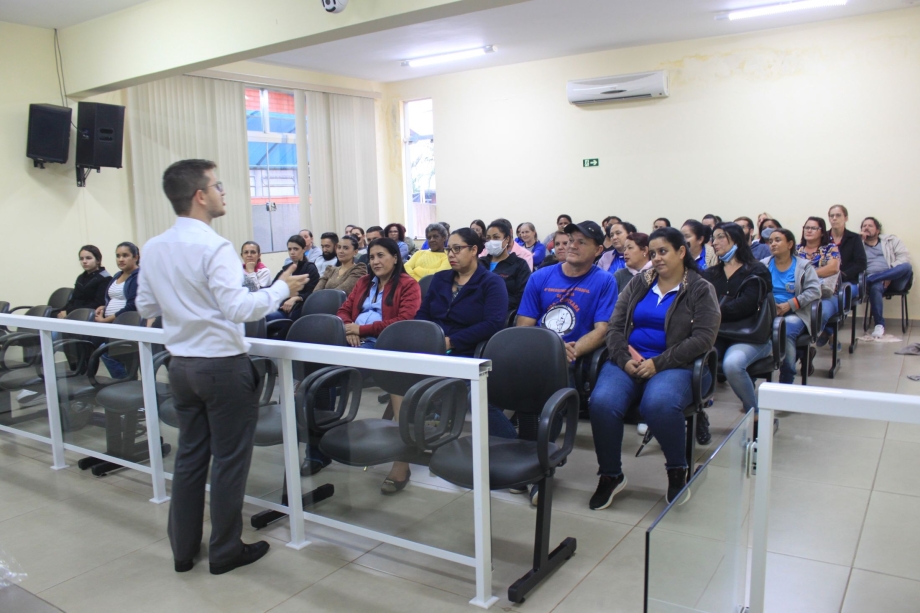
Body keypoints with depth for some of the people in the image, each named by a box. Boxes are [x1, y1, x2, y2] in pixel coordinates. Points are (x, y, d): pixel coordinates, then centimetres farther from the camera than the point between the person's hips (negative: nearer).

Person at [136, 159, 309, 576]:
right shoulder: (214, 247, -19)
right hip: (222, 365, -7)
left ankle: (183, 549, 28)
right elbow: (239, 309, -24)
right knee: (229, 459, 6)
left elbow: (146, 308, 11)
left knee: (189, 455, 17)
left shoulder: (153, 249, 3)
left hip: (181, 365, 7)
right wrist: (281, 289, -11)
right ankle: (225, 551, 19)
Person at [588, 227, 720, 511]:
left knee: (659, 404, -37)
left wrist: (658, 364, -15)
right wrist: (624, 359, -10)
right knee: (602, 402, -28)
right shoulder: (638, 284, 17)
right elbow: (614, 328, 11)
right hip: (627, 362, 3)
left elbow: (703, 338, -6)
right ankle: (610, 475, -6)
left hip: (672, 366, -3)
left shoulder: (701, 290, 6)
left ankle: (677, 470, -7)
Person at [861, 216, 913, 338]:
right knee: (875, 287, -37)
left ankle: (868, 280, -35)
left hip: (894, 279, 1)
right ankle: (879, 325, -30)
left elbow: (904, 257, 3)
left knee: (906, 267, -31)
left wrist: (889, 276, -14)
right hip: (874, 281, -1)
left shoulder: (891, 240, 18)